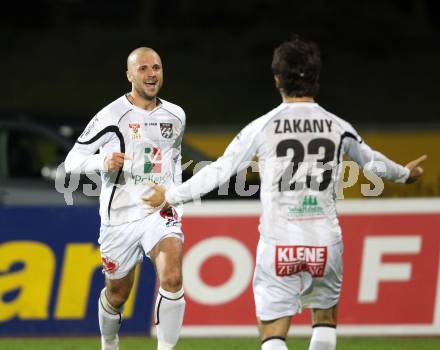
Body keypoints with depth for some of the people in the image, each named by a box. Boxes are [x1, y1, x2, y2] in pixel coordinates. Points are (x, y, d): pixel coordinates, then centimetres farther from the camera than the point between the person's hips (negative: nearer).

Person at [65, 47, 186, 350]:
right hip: (120, 217, -2)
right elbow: (72, 161, -7)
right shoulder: (111, 116, -8)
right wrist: (103, 161, -26)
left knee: (172, 279, -24)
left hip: (160, 212, 2)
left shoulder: (175, 116, 7)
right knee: (117, 295, 12)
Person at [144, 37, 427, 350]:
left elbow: (219, 171, 0)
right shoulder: (339, 128, 5)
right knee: (325, 318, 23)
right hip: (325, 243, 2)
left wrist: (171, 196, 14)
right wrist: (403, 174, 46)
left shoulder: (263, 127, -3)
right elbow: (372, 161, 24)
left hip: (278, 245, -2)